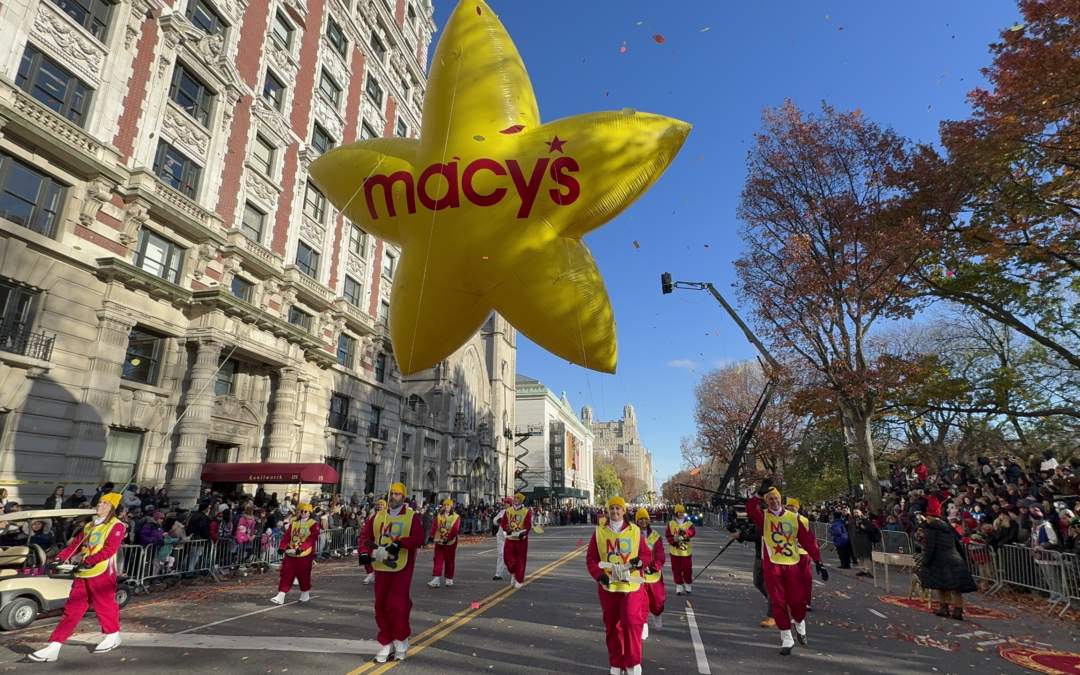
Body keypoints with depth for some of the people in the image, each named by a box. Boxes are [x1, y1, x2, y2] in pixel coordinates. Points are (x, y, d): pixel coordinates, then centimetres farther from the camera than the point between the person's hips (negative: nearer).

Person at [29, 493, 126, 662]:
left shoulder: (116, 526, -8)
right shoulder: (89, 525, 18)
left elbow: (109, 550, -18)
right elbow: (75, 544, 16)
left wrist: (88, 562, -24)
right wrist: (60, 558, 1)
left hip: (102, 573, -7)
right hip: (83, 574, 7)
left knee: (104, 605, 6)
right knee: (72, 609, 7)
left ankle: (113, 636, 25)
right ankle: (53, 647, 9)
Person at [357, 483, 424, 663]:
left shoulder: (411, 516, -5)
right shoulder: (378, 516, 8)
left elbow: (420, 538, -14)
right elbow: (365, 535, 9)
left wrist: (401, 543, -27)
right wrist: (365, 553, -7)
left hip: (402, 568, -5)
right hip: (381, 567, 5)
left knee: (396, 604, -10)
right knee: (381, 606, 10)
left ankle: (402, 640, 14)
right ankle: (386, 644, 24)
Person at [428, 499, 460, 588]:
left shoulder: (456, 517, -6)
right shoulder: (439, 516, 6)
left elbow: (454, 530, -15)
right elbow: (434, 526, -6)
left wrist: (448, 539, -25)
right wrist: (431, 535, -22)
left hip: (450, 543, -3)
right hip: (439, 542, 3)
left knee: (449, 561, 7)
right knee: (438, 560, -1)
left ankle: (449, 579, 20)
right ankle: (436, 580, -1)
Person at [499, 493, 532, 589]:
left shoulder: (527, 511, -5)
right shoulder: (508, 510, 4)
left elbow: (528, 524, -11)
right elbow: (503, 522, 2)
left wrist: (523, 533, -26)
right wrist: (506, 529, -16)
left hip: (521, 539, -2)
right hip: (510, 538, 3)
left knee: (520, 560, 1)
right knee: (508, 556, -2)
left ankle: (519, 580, 14)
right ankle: (513, 573, 27)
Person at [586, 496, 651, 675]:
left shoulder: (635, 531, 0)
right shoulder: (599, 532, 0)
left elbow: (647, 554, 5)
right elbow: (591, 558, 1)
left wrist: (640, 561, -16)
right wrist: (599, 575, -14)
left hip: (631, 585, -1)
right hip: (608, 586, 2)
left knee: (631, 622, -12)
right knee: (612, 626, 10)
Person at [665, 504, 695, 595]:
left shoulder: (689, 523, 0)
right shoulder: (671, 524, 3)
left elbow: (692, 532, -19)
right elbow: (668, 536, 1)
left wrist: (685, 532, -39)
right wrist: (673, 539, -20)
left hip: (686, 551, -1)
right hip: (675, 551, 1)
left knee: (687, 568, 1)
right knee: (676, 569, 6)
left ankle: (687, 585, 22)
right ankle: (679, 587, 18)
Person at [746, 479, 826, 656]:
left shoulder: (793, 518, 2)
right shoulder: (763, 516, -3)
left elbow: (808, 540, 3)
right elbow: (750, 509, -26)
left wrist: (818, 561, -2)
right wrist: (760, 493, -38)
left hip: (792, 564, 1)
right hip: (771, 565, -1)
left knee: (797, 600, 7)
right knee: (778, 602, 2)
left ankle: (800, 627, 38)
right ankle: (786, 639, 14)